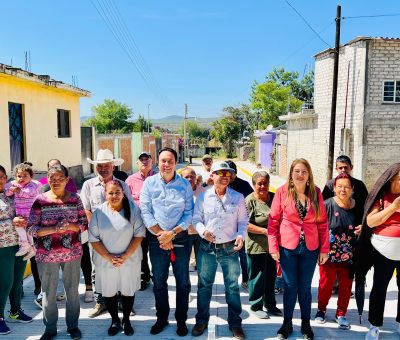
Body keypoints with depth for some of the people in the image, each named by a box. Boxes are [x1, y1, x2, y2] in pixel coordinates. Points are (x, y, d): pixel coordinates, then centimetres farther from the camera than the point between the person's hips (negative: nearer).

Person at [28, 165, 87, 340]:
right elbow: (31, 228, -7)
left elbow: (84, 224, 0)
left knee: (72, 290, 12)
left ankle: (73, 325, 30)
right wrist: (54, 229, -21)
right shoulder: (40, 200, -4)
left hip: (72, 253, 1)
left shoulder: (75, 198, -1)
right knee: (48, 292, 11)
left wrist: (69, 226, -19)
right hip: (47, 254, 0)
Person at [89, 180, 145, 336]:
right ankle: (115, 320, 36)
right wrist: (109, 257, -14)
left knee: (128, 291, 13)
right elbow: (93, 239, -6)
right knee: (109, 292, 14)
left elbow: (139, 234, -9)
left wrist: (125, 256, -15)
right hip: (105, 261, 1)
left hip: (129, 260, -1)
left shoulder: (133, 209, -9)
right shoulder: (99, 212, -7)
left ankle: (126, 320, 35)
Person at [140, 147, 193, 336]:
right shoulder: (149, 183, -2)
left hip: (180, 238, 0)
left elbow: (189, 214, -3)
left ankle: (181, 320, 27)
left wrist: (172, 233, -13)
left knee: (183, 282, 9)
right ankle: (162, 318, 32)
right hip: (156, 240, 1)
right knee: (159, 282, 13)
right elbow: (145, 211, -6)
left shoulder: (185, 184, -2)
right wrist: (160, 234, -13)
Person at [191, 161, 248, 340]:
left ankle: (235, 322, 26)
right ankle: (202, 320, 30)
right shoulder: (203, 196, 0)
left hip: (230, 248, 0)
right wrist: (203, 231, -15)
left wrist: (240, 235, -12)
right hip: (207, 247, 1)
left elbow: (243, 221, 5)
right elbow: (196, 218, 3)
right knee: (204, 285, 12)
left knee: (232, 286, 9)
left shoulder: (238, 197, 1)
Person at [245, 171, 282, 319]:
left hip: (272, 244, 6)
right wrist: (265, 231, -21)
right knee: (258, 277, 4)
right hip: (257, 246, -6)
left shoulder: (274, 197, 7)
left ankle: (270, 305, 33)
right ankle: (256, 306, 22)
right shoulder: (249, 201, -12)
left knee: (271, 276, 17)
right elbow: (246, 224, -17)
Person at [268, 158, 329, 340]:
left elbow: (323, 222, 3)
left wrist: (324, 249, 1)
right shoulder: (282, 191, -6)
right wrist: (273, 247, -7)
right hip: (287, 247, -1)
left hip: (310, 249, 2)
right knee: (290, 286, 10)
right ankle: (287, 323, 29)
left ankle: (306, 324, 32)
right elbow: (273, 221, -4)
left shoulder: (316, 193, 0)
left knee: (305, 287, 13)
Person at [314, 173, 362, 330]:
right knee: (326, 283, 12)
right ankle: (321, 309, 35)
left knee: (346, 285, 13)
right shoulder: (327, 205, -12)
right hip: (329, 253, -2)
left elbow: (363, 226, 14)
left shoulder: (357, 206, -2)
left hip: (349, 256, 3)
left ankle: (341, 314, 33)